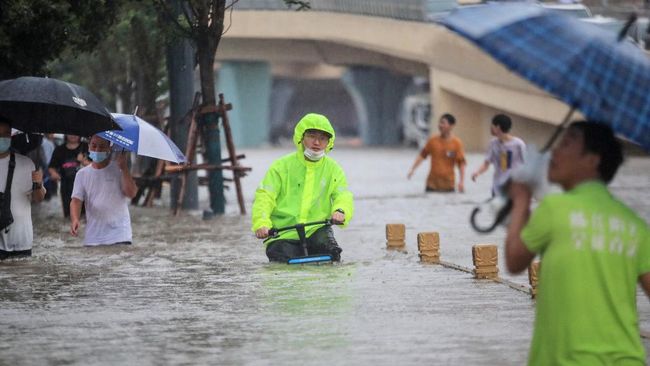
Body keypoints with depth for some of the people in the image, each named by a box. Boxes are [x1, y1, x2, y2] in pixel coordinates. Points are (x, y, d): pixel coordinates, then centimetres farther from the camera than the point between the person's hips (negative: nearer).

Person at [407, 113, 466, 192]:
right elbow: (422, 155, 9)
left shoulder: (456, 143, -5)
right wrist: (412, 169, 2)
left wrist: (461, 182, -13)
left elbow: (461, 163, -7)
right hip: (432, 183, 2)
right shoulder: (432, 140, 2)